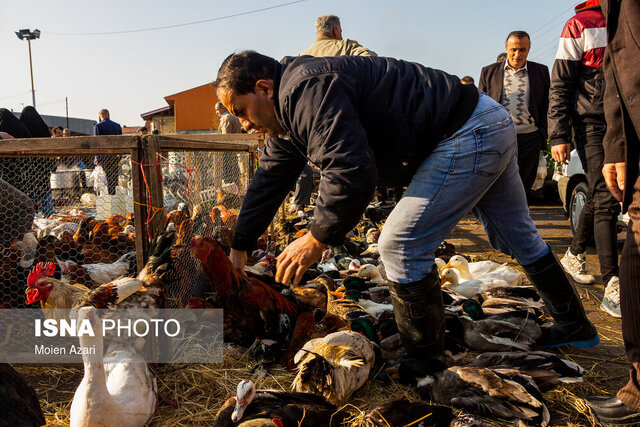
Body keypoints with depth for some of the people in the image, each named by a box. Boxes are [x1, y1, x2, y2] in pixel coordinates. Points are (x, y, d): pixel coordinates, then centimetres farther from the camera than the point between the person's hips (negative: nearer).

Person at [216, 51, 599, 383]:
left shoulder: (304, 89, -22)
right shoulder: (289, 115, 12)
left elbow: (353, 173, -33)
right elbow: (268, 182, 19)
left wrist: (317, 239, -19)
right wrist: (239, 249, 23)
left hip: (469, 137, -11)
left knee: (400, 246, -11)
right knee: (517, 237, 23)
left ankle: (425, 363, 7)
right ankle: (575, 326, 43)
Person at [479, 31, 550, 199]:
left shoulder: (541, 71, 11)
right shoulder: (489, 71, 10)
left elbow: (545, 107, 12)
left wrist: (542, 136, 3)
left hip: (528, 138, 1)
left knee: (523, 189, 4)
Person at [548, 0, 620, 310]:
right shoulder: (580, 25, 1)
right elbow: (559, 86, -4)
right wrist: (558, 136, -13)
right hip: (592, 125, -5)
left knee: (598, 198, 11)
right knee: (605, 200, -11)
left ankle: (574, 255, 31)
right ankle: (613, 287, -11)